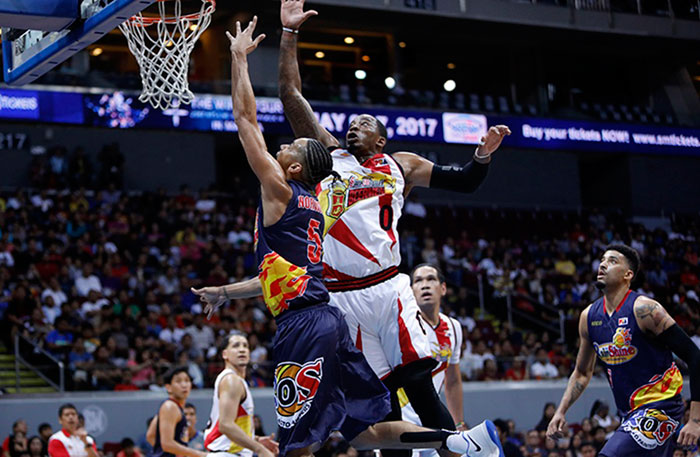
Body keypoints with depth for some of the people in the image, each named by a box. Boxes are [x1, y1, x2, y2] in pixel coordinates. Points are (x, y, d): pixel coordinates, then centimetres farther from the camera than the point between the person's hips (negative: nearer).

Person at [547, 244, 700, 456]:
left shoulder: (644, 309, -15)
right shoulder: (589, 316, 6)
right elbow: (582, 372, 20)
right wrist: (561, 412, 8)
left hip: (660, 408, -8)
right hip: (631, 414, 8)